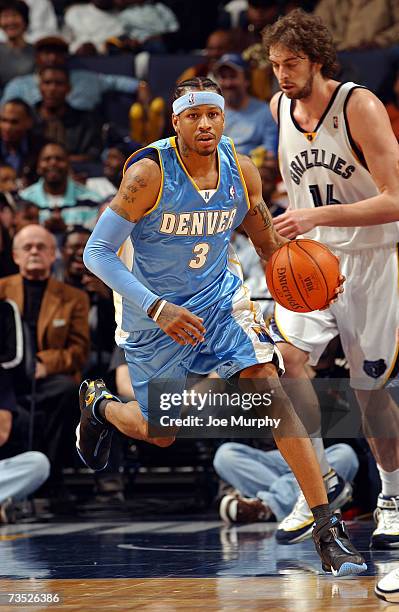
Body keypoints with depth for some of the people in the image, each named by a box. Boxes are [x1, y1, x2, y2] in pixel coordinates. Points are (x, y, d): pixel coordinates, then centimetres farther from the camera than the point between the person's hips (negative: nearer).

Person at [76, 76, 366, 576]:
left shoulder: (241, 171, -8)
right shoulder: (150, 173, -23)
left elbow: (266, 241, 10)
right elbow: (97, 253, -21)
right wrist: (157, 309, -31)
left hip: (219, 299, 3)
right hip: (157, 318, -2)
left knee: (271, 389, -20)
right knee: (160, 434, 11)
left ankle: (327, 528, -20)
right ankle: (98, 404, 49)